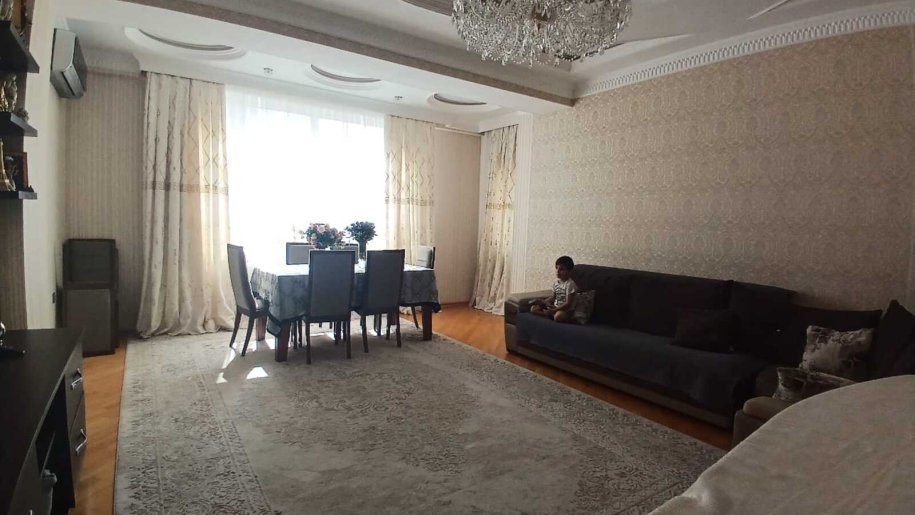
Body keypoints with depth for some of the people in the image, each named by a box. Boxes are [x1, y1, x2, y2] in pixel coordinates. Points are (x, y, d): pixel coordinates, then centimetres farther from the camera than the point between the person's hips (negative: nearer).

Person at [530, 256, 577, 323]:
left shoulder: (570, 284, -17)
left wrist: (553, 311, -25)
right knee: (534, 308, -4)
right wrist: (543, 302, 1)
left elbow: (568, 304, -20)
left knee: (558, 316, -42)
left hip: (566, 310, -8)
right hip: (554, 307, 8)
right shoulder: (556, 283, 6)